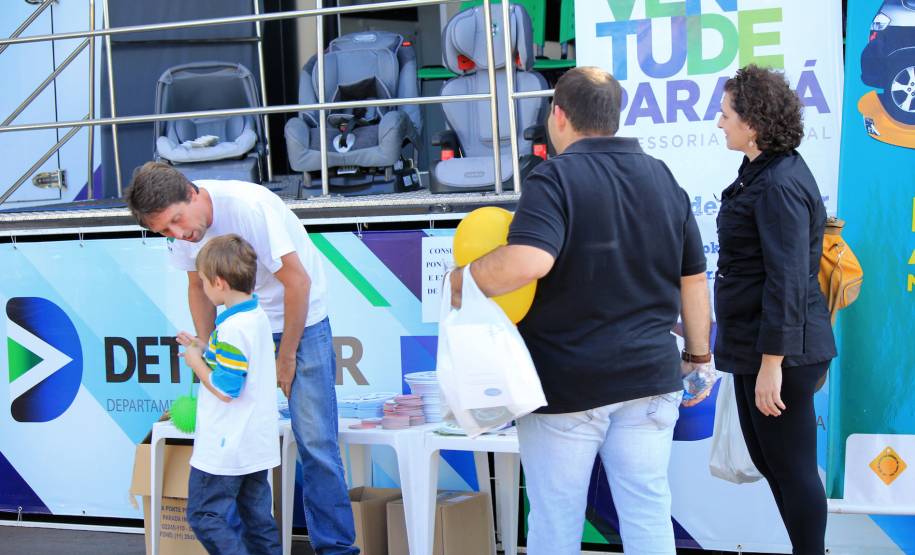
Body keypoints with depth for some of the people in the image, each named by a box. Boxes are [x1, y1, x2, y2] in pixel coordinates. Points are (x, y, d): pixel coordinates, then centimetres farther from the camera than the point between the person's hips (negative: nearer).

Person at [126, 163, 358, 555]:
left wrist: (286, 357, -13)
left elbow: (298, 282, -22)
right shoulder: (181, 225, -8)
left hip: (301, 320, -6)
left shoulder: (248, 205, -29)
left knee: (315, 441, -10)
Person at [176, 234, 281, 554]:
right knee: (258, 516, 13)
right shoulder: (259, 317, 7)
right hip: (257, 443, 9)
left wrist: (196, 363, -9)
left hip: (225, 449, -9)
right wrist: (204, 350, 13)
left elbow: (225, 389, -23)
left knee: (204, 515, -1)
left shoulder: (231, 329, -22)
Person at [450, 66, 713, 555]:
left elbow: (527, 261, -28)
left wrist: (463, 280, -12)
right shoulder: (663, 178, 9)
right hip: (649, 377, 5)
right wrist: (698, 356, 23)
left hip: (566, 383, -5)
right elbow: (694, 279, 13)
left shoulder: (554, 178, -11)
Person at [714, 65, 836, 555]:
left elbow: (787, 280, -24)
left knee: (791, 467, -1)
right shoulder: (761, 172, 12)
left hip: (780, 349, -11)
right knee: (767, 459, 18)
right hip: (754, 345, 11)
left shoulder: (779, 185, -20)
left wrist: (772, 363, -24)